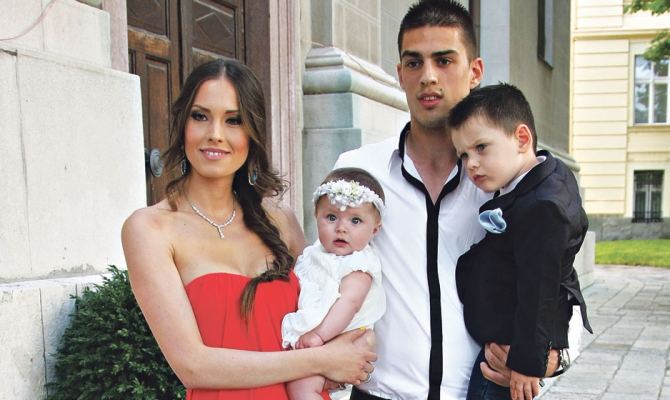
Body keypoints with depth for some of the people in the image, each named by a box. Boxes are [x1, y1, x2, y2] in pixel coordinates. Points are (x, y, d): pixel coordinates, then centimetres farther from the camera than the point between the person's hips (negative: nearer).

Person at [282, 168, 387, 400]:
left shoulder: (359, 264, -12)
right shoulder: (314, 255, 12)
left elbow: (349, 303, -25)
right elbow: (293, 291, 23)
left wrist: (318, 334, -30)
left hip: (333, 341, -8)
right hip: (303, 336, 9)